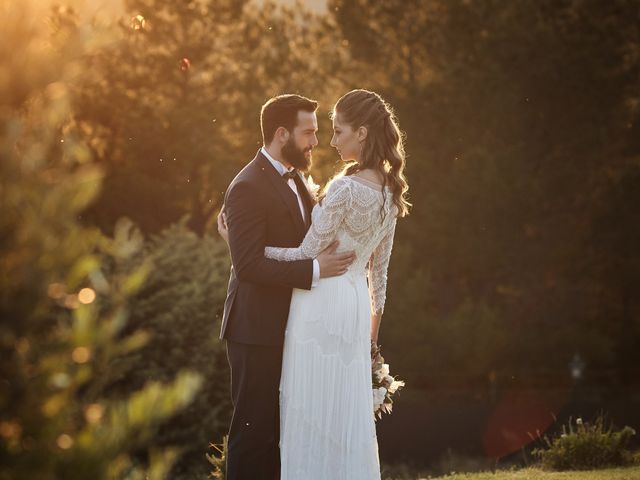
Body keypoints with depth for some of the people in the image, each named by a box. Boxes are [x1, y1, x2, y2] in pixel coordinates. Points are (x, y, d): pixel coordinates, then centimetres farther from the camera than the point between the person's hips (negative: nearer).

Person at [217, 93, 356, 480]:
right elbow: (249, 265, -24)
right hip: (258, 331, -9)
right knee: (254, 431, -1)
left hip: (290, 328, 9)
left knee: (281, 431, 15)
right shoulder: (248, 187, -17)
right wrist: (316, 269, -25)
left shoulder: (295, 179, 12)